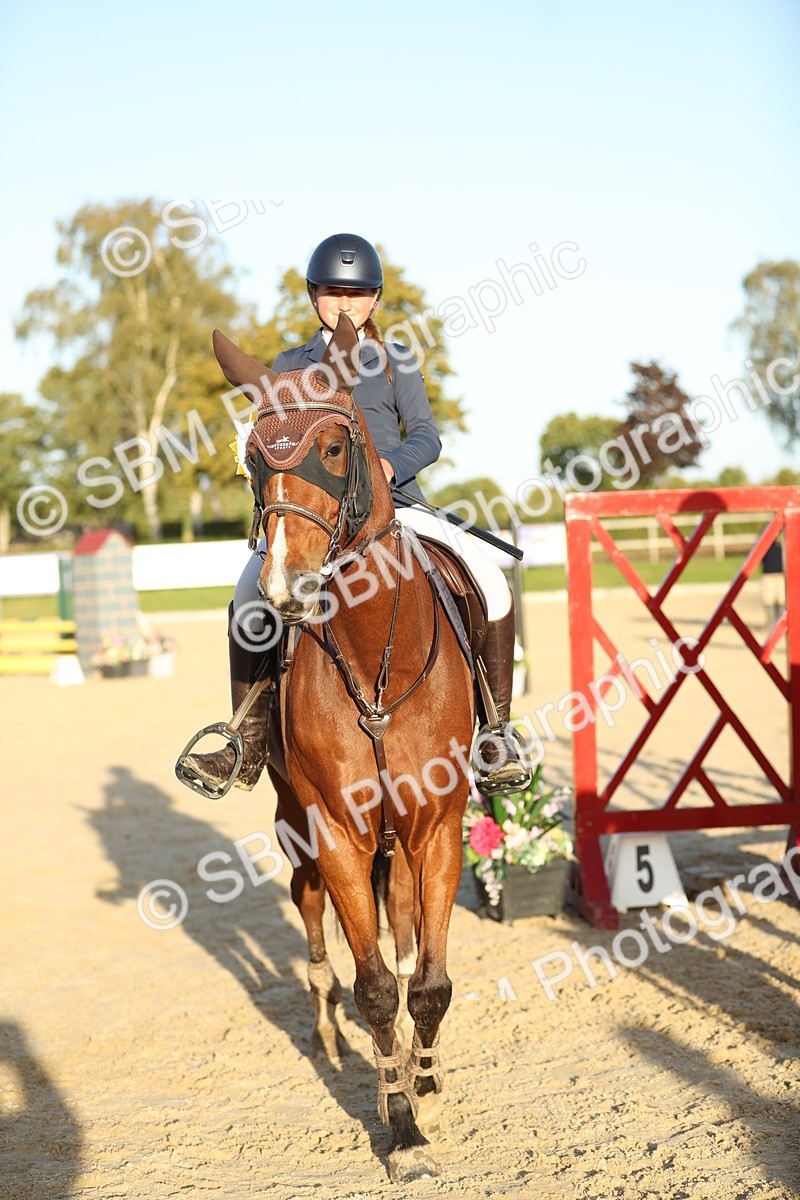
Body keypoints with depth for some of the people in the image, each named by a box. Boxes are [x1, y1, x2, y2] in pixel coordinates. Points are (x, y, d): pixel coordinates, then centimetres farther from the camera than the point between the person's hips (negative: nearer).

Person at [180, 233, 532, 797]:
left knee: (489, 578, -23)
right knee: (251, 591, -25)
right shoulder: (290, 364, 16)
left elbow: (427, 437, 3)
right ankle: (249, 744, -15)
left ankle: (498, 730, -11)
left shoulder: (398, 362, 12)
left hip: (395, 501, -1)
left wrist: (389, 465, -18)